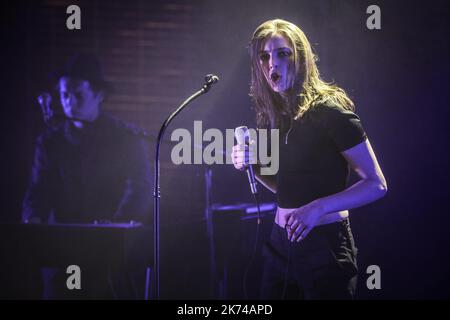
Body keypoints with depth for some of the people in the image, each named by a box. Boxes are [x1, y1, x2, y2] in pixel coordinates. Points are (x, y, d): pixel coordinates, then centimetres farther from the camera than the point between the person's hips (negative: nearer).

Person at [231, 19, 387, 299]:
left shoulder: (329, 110, -11)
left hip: (325, 244, -6)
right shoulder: (274, 115, 8)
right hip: (281, 243, 7)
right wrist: (253, 167, 1)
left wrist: (319, 208, -25)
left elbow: (377, 185, -13)